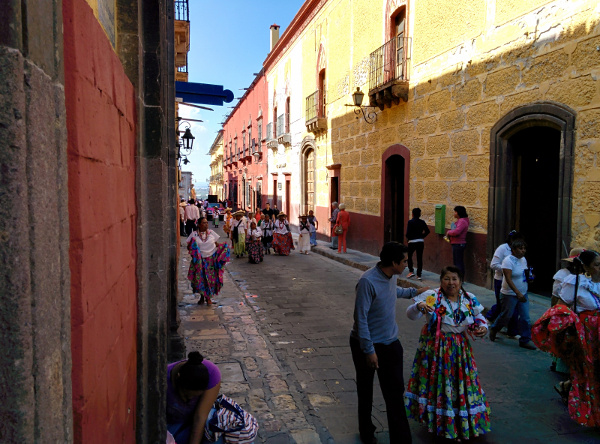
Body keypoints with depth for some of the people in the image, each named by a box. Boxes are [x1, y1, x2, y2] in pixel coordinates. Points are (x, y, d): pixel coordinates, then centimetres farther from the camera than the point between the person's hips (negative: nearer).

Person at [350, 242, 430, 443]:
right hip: (367, 344, -6)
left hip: (390, 343, 6)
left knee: (395, 393, 4)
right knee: (365, 391, 15)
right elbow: (361, 318, -25)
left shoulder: (392, 276, -3)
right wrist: (369, 350, -22)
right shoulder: (368, 281, -28)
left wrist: (414, 292, 31)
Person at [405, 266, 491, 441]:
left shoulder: (470, 299, -2)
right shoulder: (431, 297, -15)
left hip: (460, 349, 4)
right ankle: (438, 420, 29)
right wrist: (418, 306, -41)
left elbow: (480, 318, 11)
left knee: (461, 383, 13)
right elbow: (410, 315, -20)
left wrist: (483, 328, -11)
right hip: (435, 348, -3)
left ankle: (461, 422, 37)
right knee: (437, 382, 6)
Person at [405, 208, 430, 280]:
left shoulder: (410, 222, -10)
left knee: (409, 256, 15)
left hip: (412, 241, -3)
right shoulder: (422, 222, 2)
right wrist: (422, 236, 10)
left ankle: (411, 271, 5)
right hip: (421, 242, 4)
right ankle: (419, 275, 8)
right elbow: (427, 231, -2)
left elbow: (408, 233, -15)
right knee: (419, 258, 7)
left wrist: (408, 238, 4)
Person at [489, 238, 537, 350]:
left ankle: (525, 340, 14)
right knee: (506, 316, 4)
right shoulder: (508, 260, -17)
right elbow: (508, 279, -22)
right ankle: (493, 329, 30)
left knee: (525, 317, 4)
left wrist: (529, 276, -2)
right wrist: (518, 293, -27)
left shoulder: (523, 259, 8)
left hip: (523, 293, 7)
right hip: (510, 294, -7)